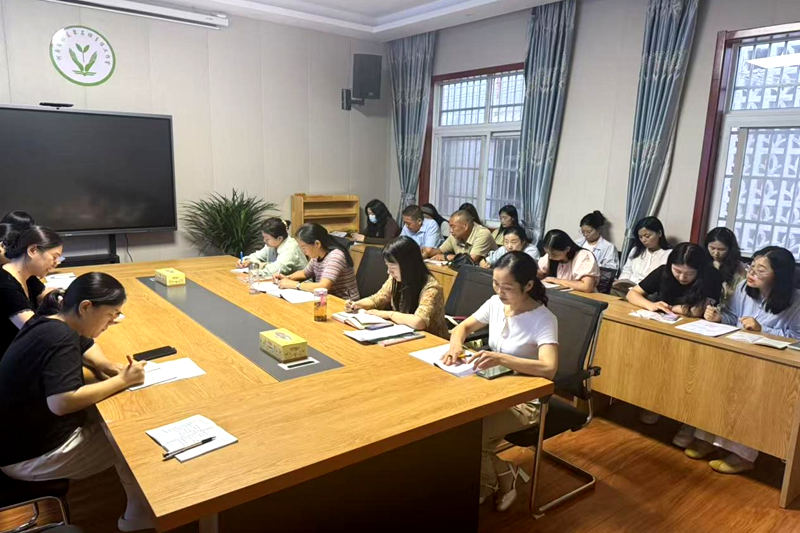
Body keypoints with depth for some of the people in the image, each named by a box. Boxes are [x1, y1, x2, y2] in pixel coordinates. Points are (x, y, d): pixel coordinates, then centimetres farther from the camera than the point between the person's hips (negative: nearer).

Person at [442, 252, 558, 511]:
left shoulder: (544, 319, -22)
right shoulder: (495, 303, -3)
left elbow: (549, 369, -35)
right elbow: (463, 327, 9)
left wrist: (501, 358, -46)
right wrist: (456, 344, -14)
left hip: (525, 401, -6)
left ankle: (502, 477, 9)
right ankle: (480, 482, 8)